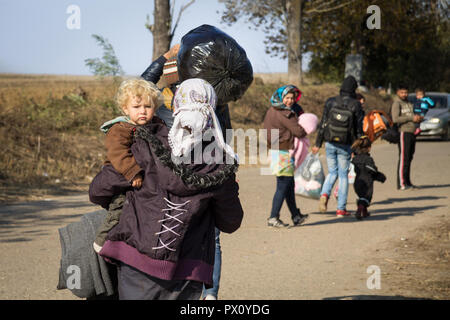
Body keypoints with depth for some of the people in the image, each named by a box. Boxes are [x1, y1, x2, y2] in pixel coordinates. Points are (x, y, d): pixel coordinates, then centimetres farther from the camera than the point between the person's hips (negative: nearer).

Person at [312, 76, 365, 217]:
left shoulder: (330, 102, -3)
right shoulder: (355, 106, -7)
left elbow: (323, 124, -1)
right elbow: (359, 129, -5)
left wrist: (318, 144, 4)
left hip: (330, 144, 1)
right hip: (345, 146, -1)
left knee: (332, 172, 17)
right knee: (343, 175, 8)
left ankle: (324, 194, -11)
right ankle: (341, 209, 8)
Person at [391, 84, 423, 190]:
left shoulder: (409, 103, 21)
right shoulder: (396, 103, -4)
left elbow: (414, 116, 27)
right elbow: (395, 119, -18)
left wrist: (419, 118, 3)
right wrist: (411, 118, -16)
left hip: (412, 133, 8)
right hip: (404, 132, -8)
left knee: (409, 158, 10)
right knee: (403, 158, -12)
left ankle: (407, 182, 15)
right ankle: (401, 184, -14)